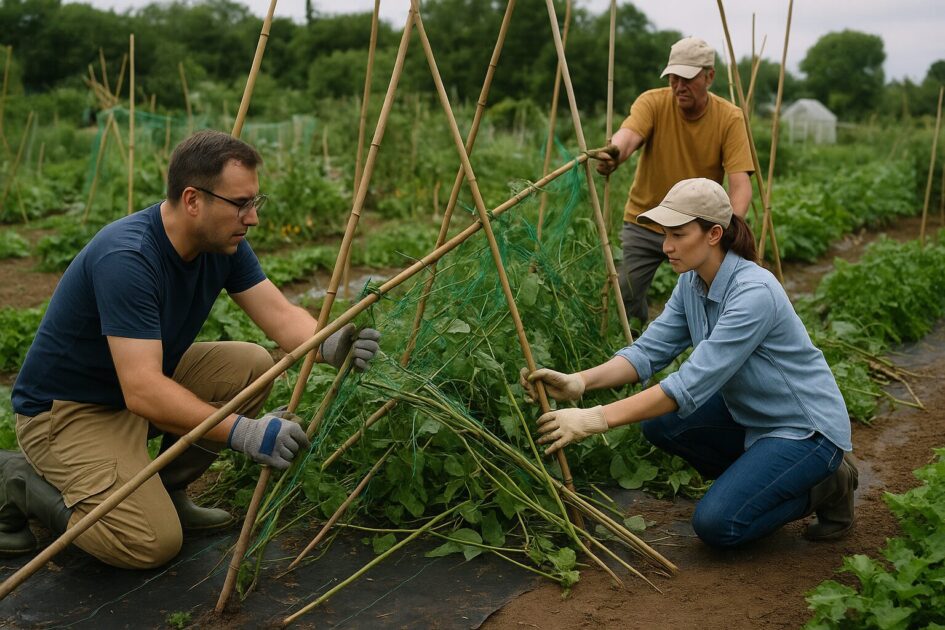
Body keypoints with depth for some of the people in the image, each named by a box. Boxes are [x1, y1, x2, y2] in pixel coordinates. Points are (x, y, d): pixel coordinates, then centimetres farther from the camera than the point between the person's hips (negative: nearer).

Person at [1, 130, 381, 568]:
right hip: (66, 408, -8)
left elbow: (281, 315, -12)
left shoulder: (223, 242, -7)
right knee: (154, 542, -20)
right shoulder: (126, 257, -32)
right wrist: (242, 431, -46)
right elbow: (143, 391, -37)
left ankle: (167, 489, 7)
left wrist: (329, 345, -33)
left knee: (253, 366, -9)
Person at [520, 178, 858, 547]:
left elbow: (693, 383, -36)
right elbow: (649, 350, -8)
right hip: (752, 414, 8)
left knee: (716, 524, -18)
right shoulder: (691, 283, -4)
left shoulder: (754, 293, -31)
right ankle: (754, 475, 11)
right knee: (659, 422, -4)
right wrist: (580, 382, -26)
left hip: (807, 427, -8)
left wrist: (597, 419, -40)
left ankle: (824, 486, 4)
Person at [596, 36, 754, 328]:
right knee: (626, 298, -1)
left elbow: (740, 184, -20)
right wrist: (613, 155, -58)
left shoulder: (729, 118, -12)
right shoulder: (653, 102, -13)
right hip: (645, 223, 0)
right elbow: (628, 134, -34)